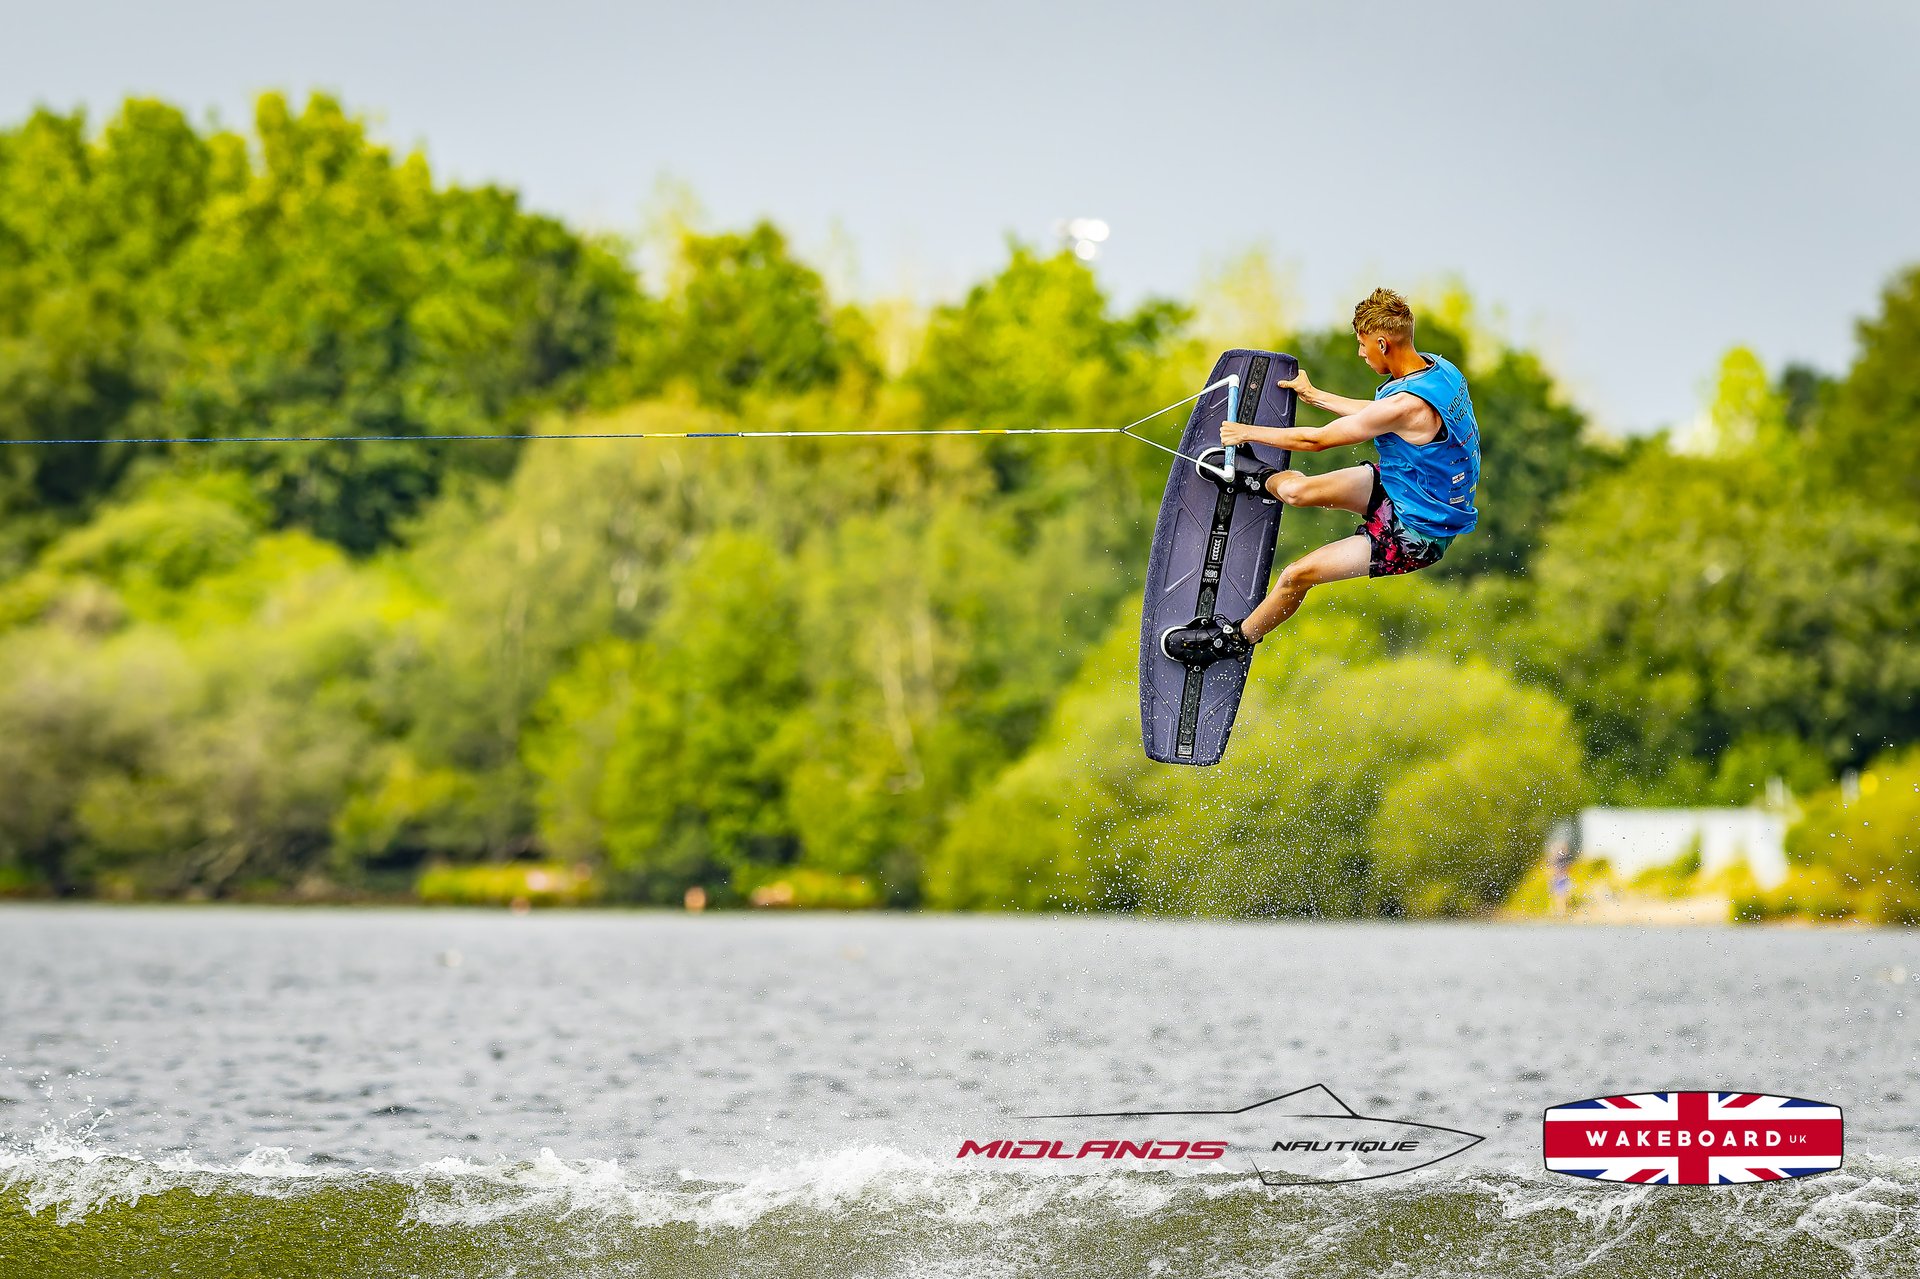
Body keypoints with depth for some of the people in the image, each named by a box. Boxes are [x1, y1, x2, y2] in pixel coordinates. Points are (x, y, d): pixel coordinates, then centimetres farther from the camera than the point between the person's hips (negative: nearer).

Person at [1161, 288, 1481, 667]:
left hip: (1415, 535, -8)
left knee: (1297, 575, -4)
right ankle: (1261, 479, 42)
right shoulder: (1439, 369, -6)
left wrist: (1248, 432, -6)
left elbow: (1315, 440, -20)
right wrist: (1314, 396, 27)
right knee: (1294, 489, 8)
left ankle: (1235, 639, 20)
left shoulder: (1406, 406, -34)